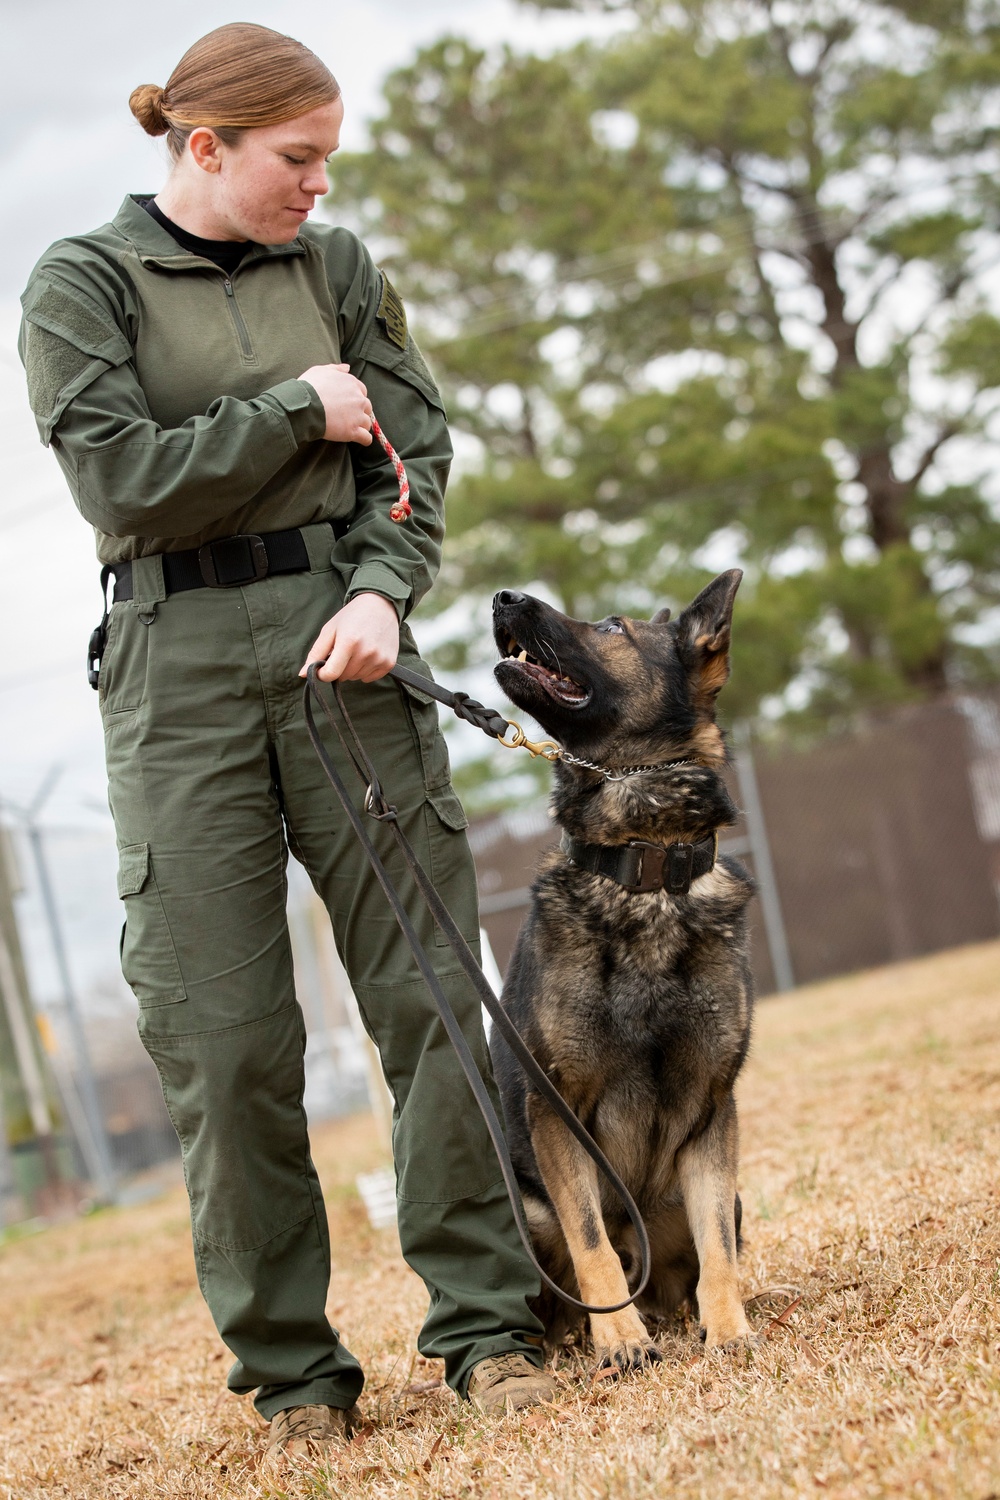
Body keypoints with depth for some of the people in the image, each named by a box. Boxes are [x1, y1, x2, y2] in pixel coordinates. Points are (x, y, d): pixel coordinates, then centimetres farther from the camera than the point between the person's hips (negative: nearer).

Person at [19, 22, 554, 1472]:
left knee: (432, 985, -2)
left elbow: (415, 450, 7)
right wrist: (300, 408, -4)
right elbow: (127, 484, -9)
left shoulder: (336, 265, 13)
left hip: (343, 642, 3)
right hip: (181, 667, -3)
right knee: (225, 1036, -2)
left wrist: (384, 589, -11)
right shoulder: (83, 284, 2)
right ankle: (290, 1372, 10)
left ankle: (484, 1322, 9)